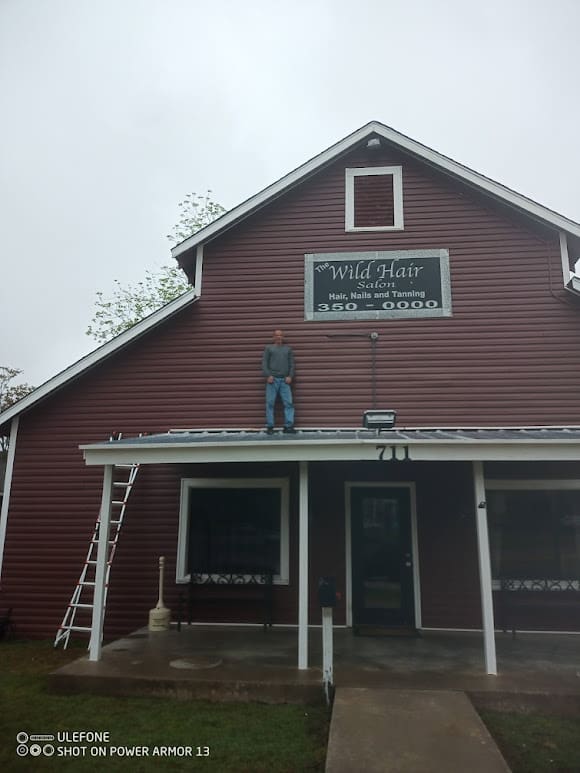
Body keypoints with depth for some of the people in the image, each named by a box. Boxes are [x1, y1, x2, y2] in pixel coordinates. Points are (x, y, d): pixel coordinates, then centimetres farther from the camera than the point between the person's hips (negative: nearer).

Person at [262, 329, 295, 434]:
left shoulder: (288, 349, 19)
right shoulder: (269, 348, 14)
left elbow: (291, 364, 12)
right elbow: (264, 363, 5)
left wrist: (290, 376, -3)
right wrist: (268, 376, -9)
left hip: (285, 380, 2)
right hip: (272, 379, -1)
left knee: (288, 403, -6)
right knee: (270, 403, -4)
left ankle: (288, 426, -3)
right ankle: (269, 426, 1)